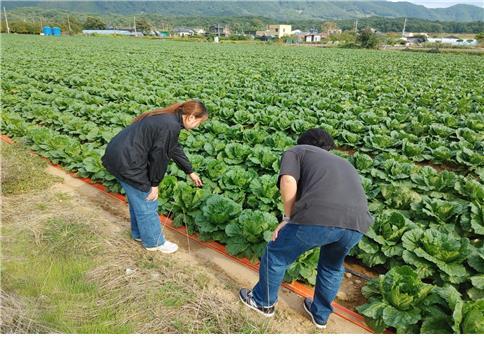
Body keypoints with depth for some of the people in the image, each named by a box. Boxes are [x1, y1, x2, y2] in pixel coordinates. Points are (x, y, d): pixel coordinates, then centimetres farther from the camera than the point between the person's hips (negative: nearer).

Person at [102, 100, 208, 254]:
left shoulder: (168, 118, 10)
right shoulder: (171, 126, -21)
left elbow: (175, 149, 19)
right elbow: (159, 156, -19)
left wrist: (190, 172, 26)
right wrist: (155, 184, -6)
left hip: (118, 154, 10)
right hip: (126, 162, -10)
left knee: (137, 199, 24)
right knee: (147, 203, 5)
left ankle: (139, 233, 42)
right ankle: (154, 242, 23)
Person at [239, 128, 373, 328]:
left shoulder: (296, 151, 21)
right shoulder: (343, 163, 38)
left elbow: (288, 182, -1)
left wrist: (288, 218, 10)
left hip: (319, 216, -5)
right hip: (358, 224, 6)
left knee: (276, 255, 22)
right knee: (333, 267, 35)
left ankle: (263, 302, 43)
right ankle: (320, 315, 51)